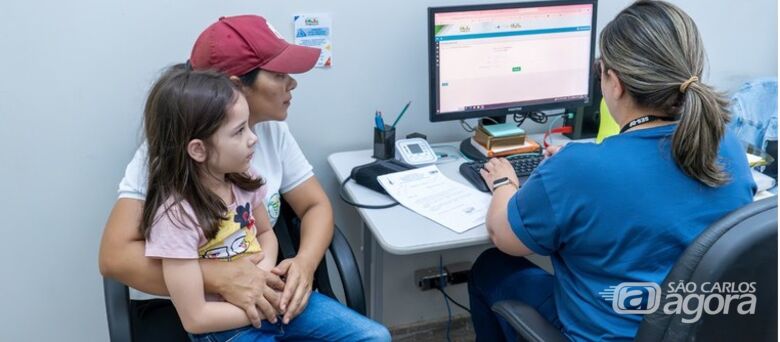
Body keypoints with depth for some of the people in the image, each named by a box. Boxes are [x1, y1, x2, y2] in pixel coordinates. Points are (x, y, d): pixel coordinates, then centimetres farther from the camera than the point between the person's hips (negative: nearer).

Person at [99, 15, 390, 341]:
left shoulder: (273, 131, -2)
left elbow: (316, 205, 3)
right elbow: (115, 256, -22)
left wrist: (304, 263, -18)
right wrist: (221, 278, -32)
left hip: (259, 292, 6)